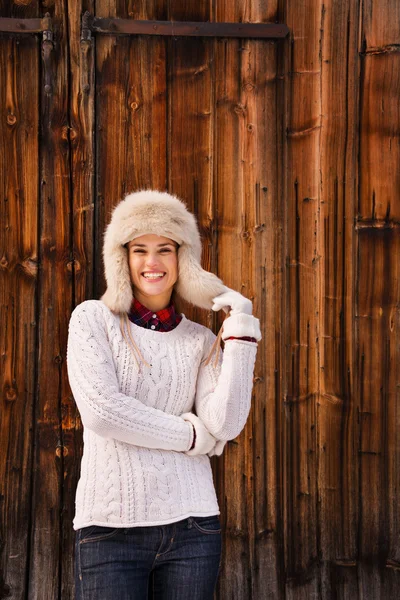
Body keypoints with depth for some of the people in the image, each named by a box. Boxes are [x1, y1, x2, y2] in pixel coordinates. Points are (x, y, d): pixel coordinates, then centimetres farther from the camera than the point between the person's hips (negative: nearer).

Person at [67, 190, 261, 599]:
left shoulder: (200, 341, 10)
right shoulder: (93, 319, 3)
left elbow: (225, 426, -5)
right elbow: (101, 410, -11)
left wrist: (241, 330, -5)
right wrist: (193, 436, -5)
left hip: (190, 524, 3)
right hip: (111, 527, -2)